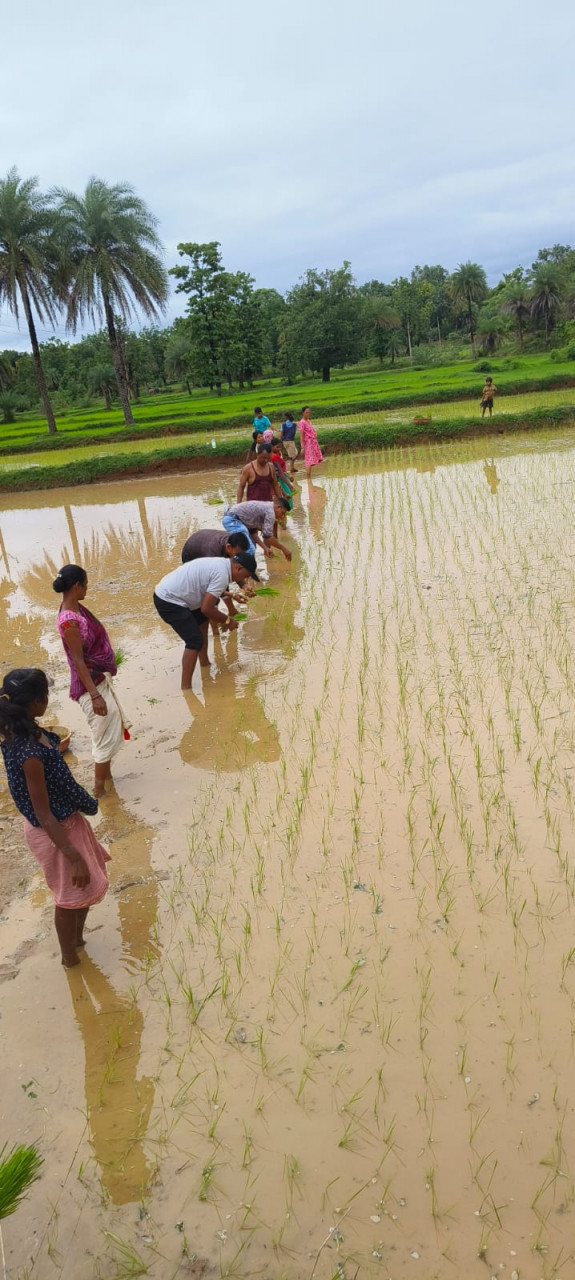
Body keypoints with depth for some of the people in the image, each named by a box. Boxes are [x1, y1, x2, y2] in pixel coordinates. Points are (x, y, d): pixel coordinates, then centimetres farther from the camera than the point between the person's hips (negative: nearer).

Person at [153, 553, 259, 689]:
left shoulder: (220, 563, 11)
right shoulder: (222, 575, -19)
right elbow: (206, 609, -20)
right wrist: (227, 620, -6)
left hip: (166, 593, 11)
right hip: (168, 602, -11)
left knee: (202, 619, 26)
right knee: (195, 641, -12)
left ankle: (204, 663, 34)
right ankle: (186, 688, -9)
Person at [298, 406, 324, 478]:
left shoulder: (309, 421, 14)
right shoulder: (302, 422, -11)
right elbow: (301, 436, -16)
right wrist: (302, 447, -22)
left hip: (314, 443, 8)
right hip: (308, 443, -8)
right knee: (309, 462, -10)